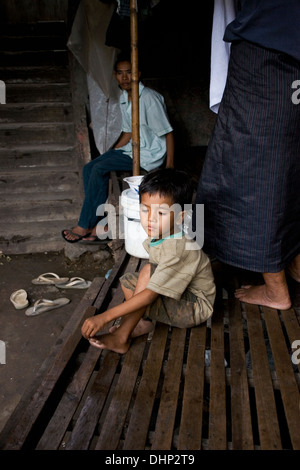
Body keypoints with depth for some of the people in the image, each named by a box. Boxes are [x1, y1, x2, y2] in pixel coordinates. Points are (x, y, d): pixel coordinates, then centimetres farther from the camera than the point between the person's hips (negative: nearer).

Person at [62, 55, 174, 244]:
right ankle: (101, 226, -9)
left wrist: (170, 168, -18)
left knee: (99, 169, -22)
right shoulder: (124, 98, 10)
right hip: (131, 149, 9)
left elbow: (168, 133, -15)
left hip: (149, 155, -9)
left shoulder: (149, 97, -16)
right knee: (89, 168, -8)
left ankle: (85, 226, -9)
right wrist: (111, 154, 12)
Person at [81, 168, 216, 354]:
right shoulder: (158, 236, -6)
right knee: (128, 280, 11)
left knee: (148, 271, -30)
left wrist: (105, 316, -37)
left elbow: (149, 296, -36)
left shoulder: (178, 250, -32)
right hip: (176, 297, 9)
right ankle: (143, 323, -10)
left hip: (195, 308, -9)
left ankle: (121, 338, -20)